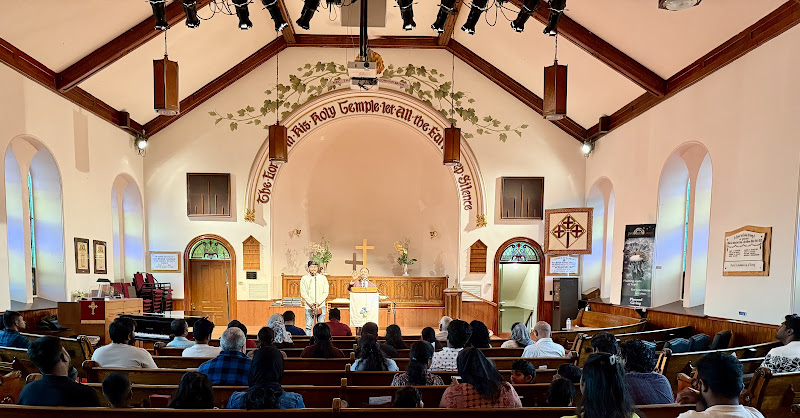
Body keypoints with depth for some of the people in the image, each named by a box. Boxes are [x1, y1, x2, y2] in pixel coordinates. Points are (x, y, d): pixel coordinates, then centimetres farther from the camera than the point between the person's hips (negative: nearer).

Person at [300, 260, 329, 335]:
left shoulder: (323, 278, 6)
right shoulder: (304, 278, 5)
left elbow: (325, 293, 3)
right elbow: (303, 293, 0)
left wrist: (318, 302, -9)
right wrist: (310, 303, -11)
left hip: (320, 306, 1)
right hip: (309, 306, 0)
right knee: (308, 326, -1)